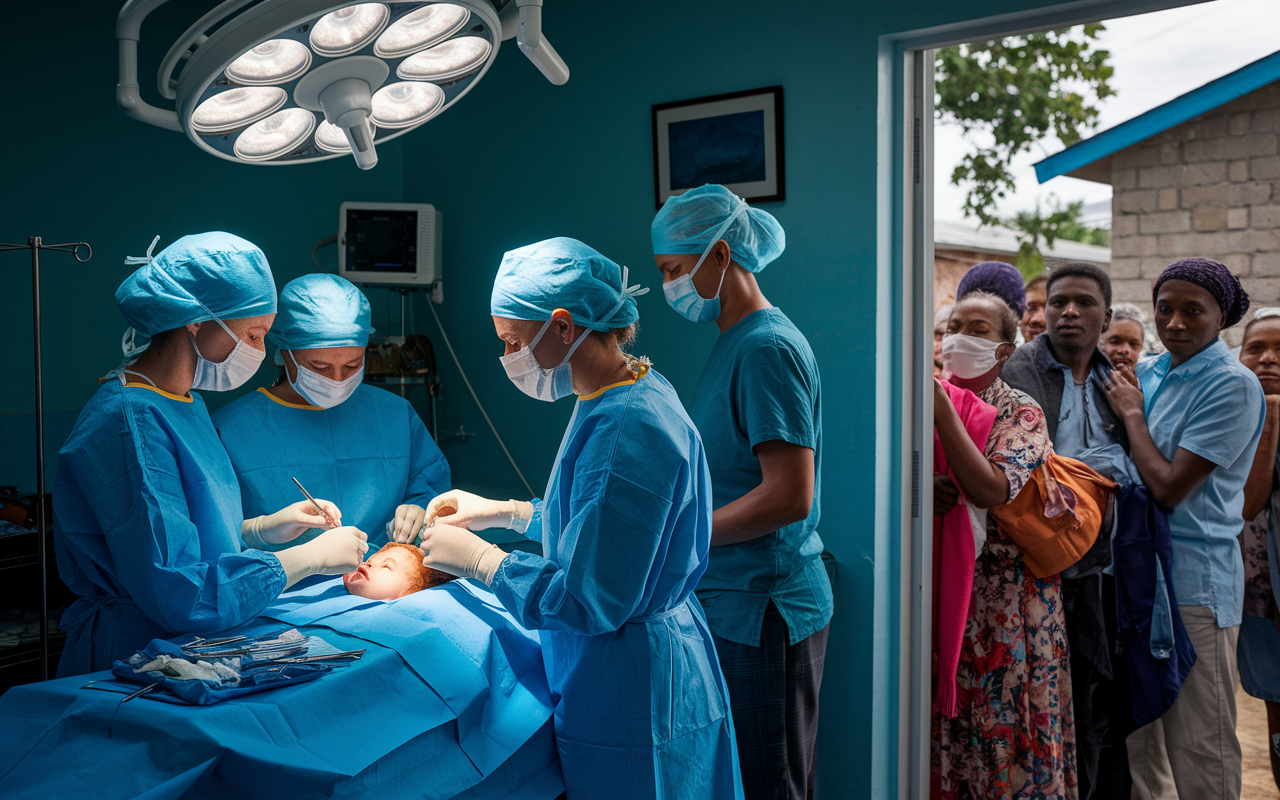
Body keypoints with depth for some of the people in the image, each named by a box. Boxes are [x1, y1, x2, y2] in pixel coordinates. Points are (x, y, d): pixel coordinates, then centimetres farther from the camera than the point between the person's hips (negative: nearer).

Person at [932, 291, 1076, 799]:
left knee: (1000, 717, 1)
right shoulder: (929, 400, 8)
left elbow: (993, 491, -20)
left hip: (1000, 595, -3)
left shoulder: (1021, 414, -2)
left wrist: (943, 413, -22)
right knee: (940, 720, 6)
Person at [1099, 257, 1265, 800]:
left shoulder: (1233, 386, -13)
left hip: (1195, 579, -7)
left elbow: (1169, 488, -18)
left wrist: (1131, 413, -8)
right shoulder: (1147, 374, 9)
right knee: (1139, 733, 18)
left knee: (1199, 746, 3)